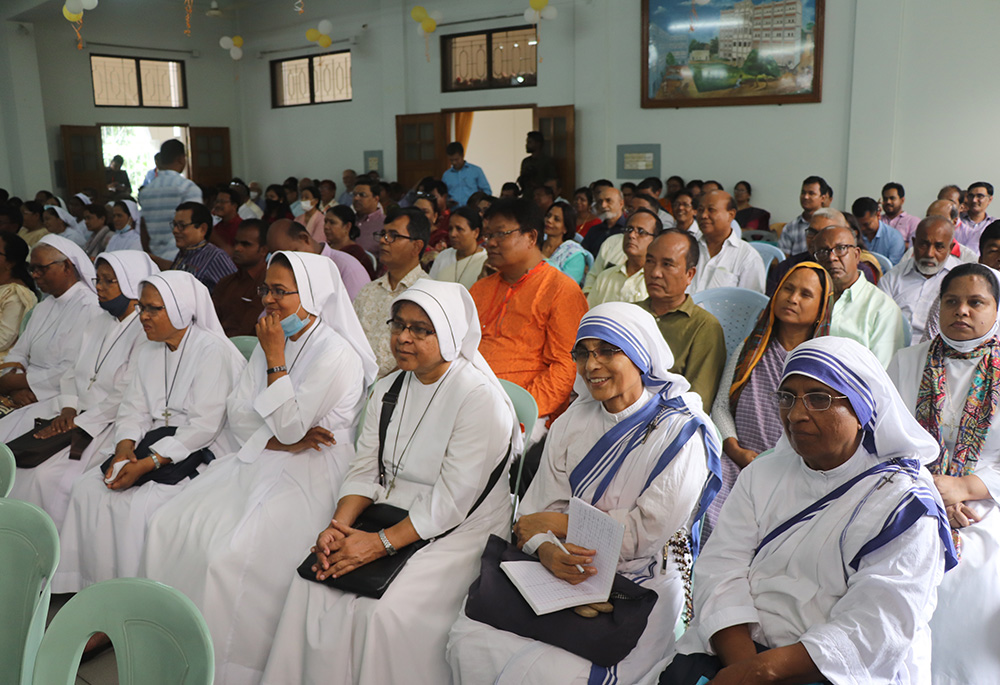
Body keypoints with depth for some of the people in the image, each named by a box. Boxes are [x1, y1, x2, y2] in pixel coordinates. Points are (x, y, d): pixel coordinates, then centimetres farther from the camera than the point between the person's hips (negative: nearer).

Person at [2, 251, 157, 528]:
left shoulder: (147, 332, -14)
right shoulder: (97, 323, 15)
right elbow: (73, 373, 14)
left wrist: (78, 424, -17)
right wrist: (68, 409, -4)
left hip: (111, 422, -9)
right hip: (77, 410, 9)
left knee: (48, 472, -24)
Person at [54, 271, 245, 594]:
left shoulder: (212, 351, -15)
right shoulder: (149, 351, 13)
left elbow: (204, 426, -20)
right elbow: (134, 408, 12)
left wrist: (147, 464, -23)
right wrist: (125, 446, -10)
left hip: (202, 452, -8)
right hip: (154, 443, 8)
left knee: (141, 503, -26)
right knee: (87, 488, -8)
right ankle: (89, 585, 2)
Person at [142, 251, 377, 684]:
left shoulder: (337, 355, -14)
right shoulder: (271, 341, 11)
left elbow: (290, 426, -17)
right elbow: (237, 413, 9)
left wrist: (276, 360, -13)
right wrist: (280, 439, -9)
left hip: (310, 473, -8)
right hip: (259, 459, 8)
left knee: (231, 555, -23)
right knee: (170, 527, -5)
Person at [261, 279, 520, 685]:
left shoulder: (480, 398, -15)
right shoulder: (388, 390, 9)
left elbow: (452, 500, -19)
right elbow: (366, 469, 7)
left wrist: (381, 543, -22)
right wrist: (339, 526, -10)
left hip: (458, 532, -6)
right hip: (389, 513, 7)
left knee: (388, 613, -25)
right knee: (313, 587, -11)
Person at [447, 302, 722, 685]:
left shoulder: (681, 432, -9)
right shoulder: (574, 420, 8)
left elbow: (646, 532, -14)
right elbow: (542, 503, 3)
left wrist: (554, 524, -8)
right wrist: (546, 550, -20)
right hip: (567, 570, 5)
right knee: (469, 640, -13)